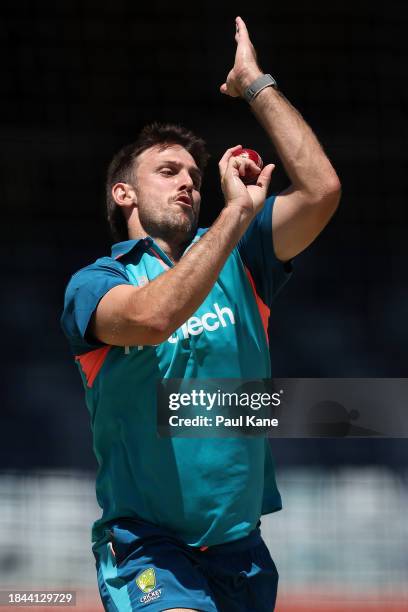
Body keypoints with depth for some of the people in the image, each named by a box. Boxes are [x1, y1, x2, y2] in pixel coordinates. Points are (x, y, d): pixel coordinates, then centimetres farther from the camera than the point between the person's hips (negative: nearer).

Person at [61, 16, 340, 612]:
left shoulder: (236, 259, 9)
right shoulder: (92, 284, -1)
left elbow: (321, 189, -6)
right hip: (145, 544, -5)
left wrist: (256, 83, -1)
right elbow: (153, 316, -25)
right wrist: (238, 210, -21)